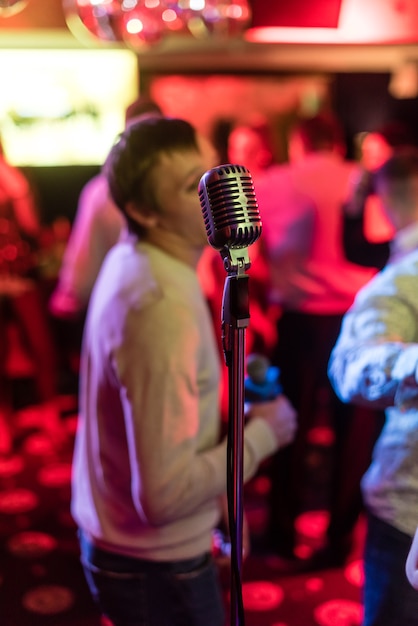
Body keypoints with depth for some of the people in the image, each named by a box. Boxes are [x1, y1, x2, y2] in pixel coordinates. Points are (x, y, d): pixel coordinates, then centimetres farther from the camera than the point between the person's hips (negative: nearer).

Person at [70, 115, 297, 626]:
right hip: (155, 566, -9)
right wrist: (260, 434, -18)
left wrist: (222, 378, 4)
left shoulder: (128, 259, -1)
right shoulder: (164, 308, -31)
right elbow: (164, 493, -30)